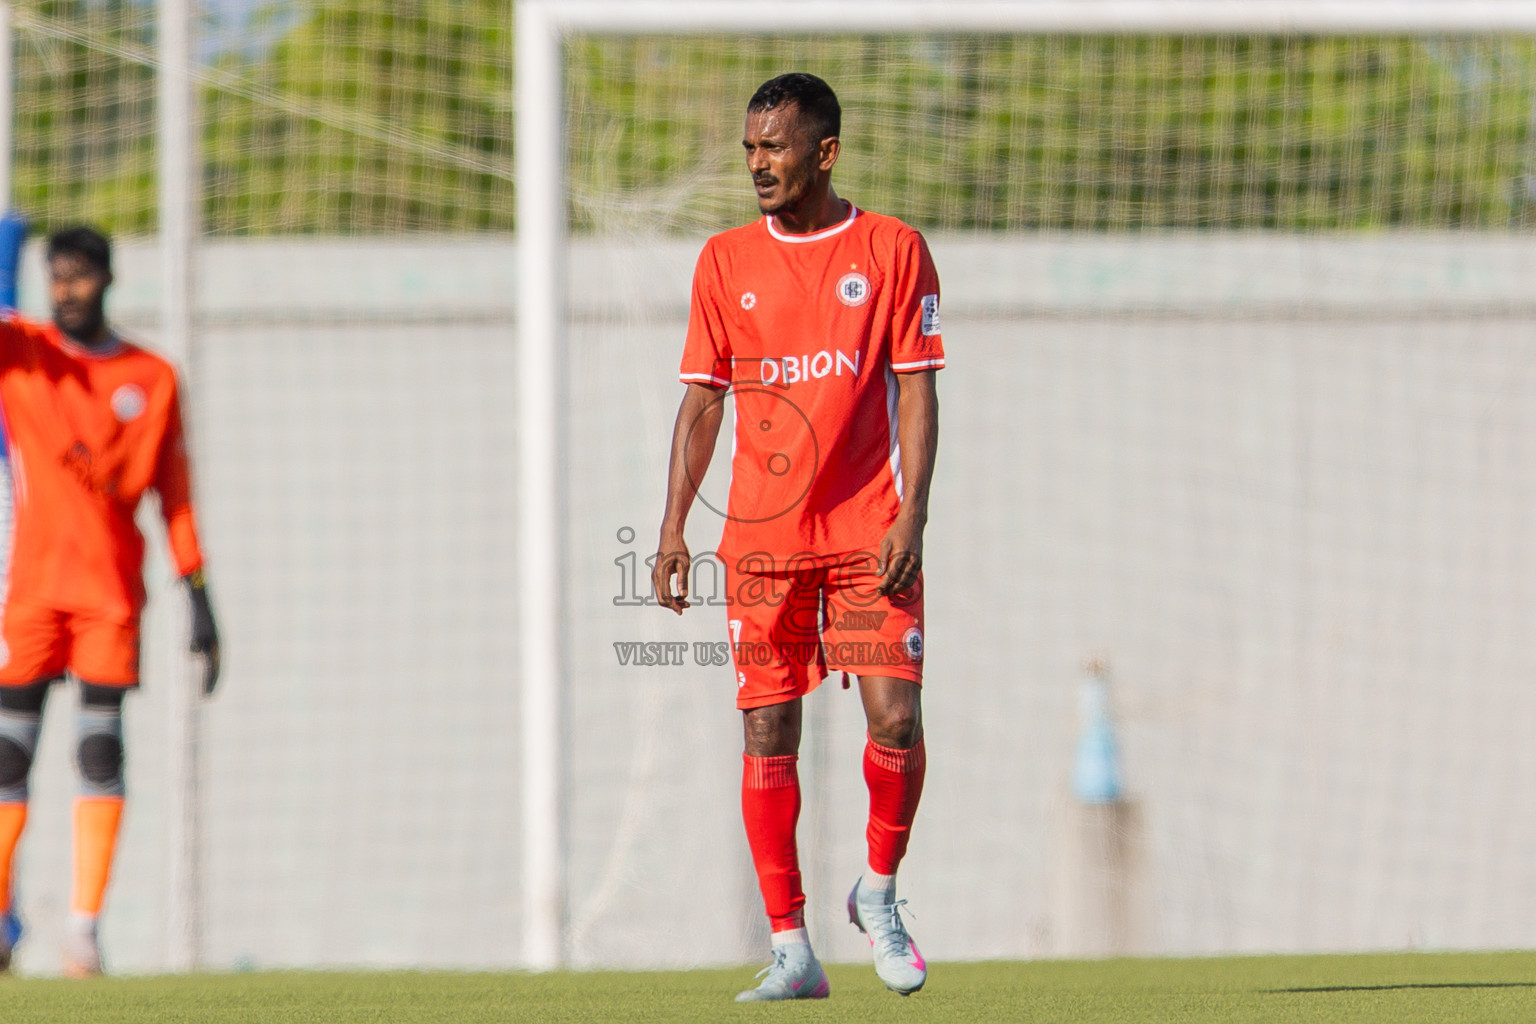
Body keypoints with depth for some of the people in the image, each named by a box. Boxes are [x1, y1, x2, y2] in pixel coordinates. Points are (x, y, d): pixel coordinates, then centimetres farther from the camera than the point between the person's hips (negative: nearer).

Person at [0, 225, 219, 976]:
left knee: (101, 747, -6)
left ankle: (84, 927, -7)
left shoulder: (151, 379, 9)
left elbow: (175, 493, 11)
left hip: (113, 586, 1)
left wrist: (199, 597, 5)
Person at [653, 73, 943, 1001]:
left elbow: (917, 392, -1)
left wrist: (912, 515, -11)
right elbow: (703, 401, 11)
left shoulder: (891, 249, 2)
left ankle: (879, 892, 14)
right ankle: (791, 950, 4)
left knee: (896, 718, -12)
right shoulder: (727, 262, 9)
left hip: (869, 530, -2)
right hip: (762, 534, 2)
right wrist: (674, 525, 3)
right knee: (767, 734, -1)